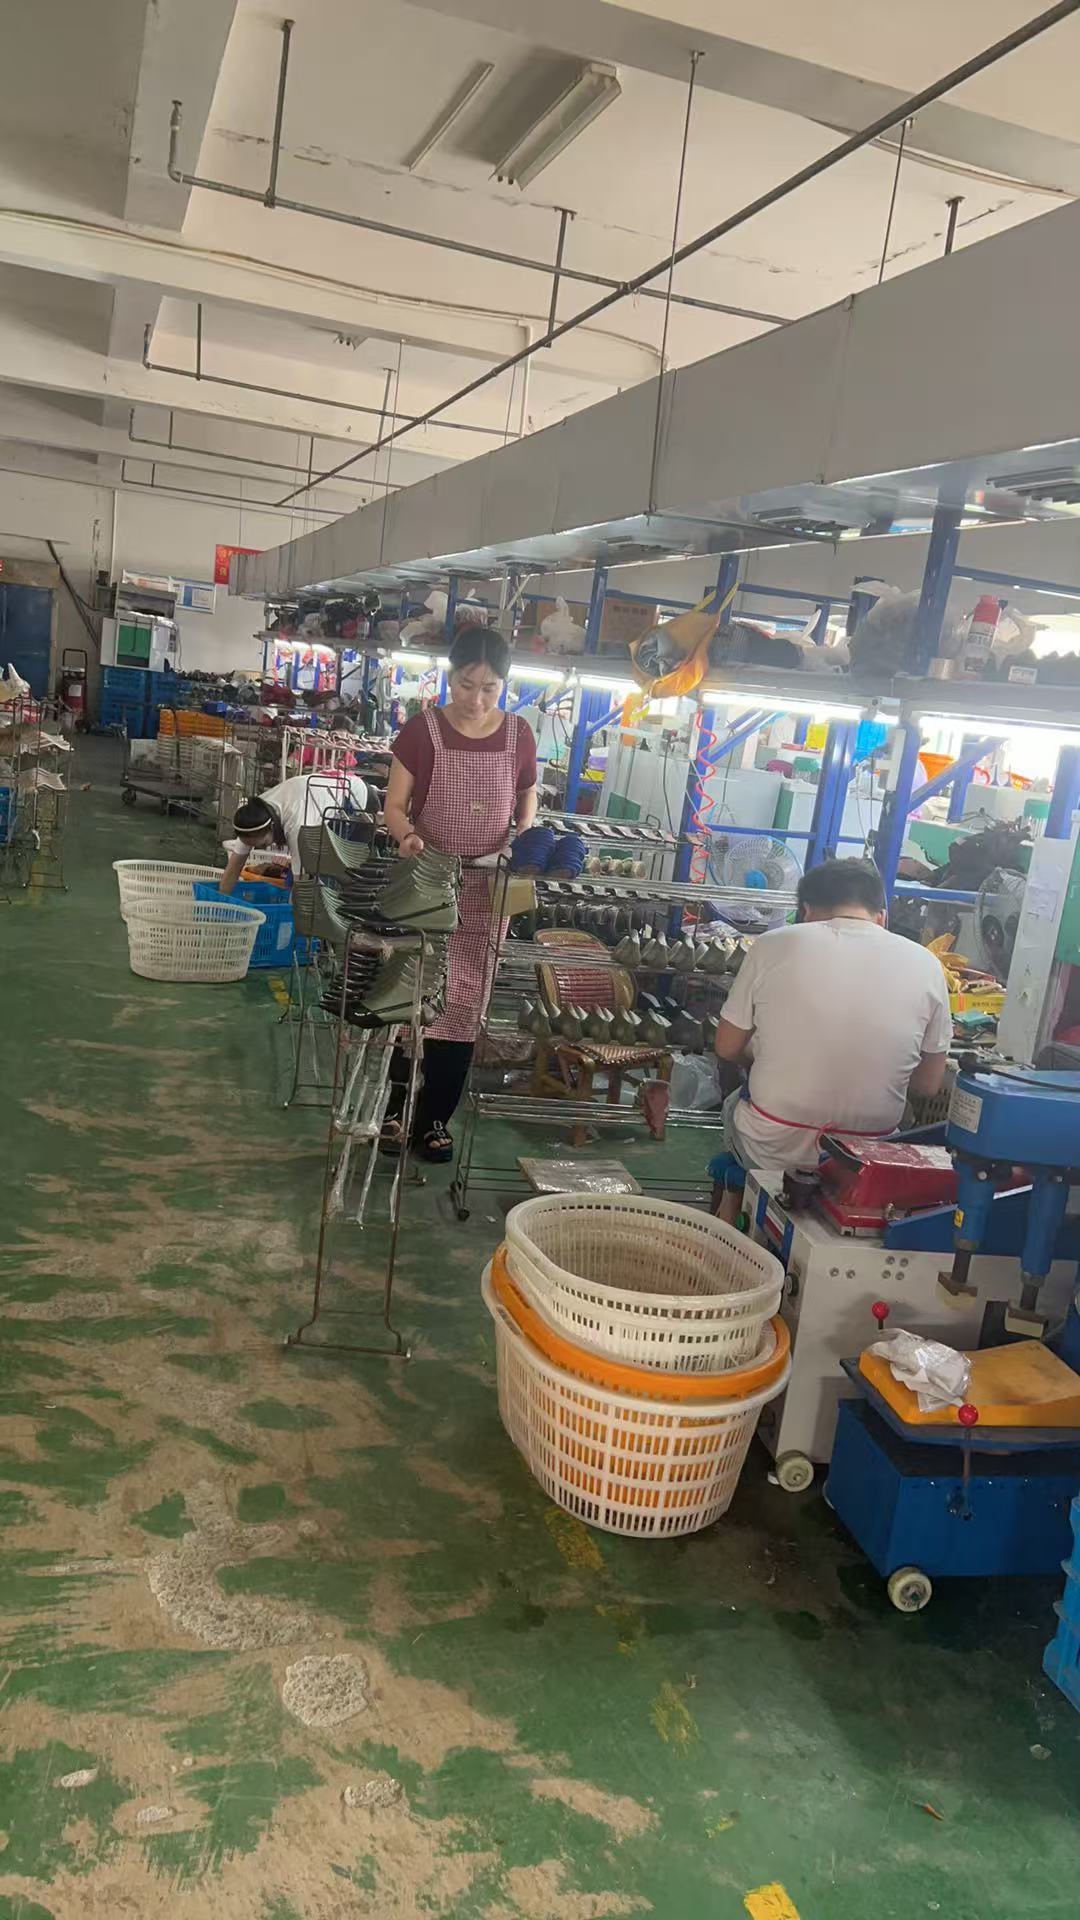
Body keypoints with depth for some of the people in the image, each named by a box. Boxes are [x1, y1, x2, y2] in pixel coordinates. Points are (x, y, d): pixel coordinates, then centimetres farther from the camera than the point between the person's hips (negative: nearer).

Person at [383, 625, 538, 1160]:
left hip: (487, 888, 2)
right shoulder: (422, 729, -6)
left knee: (463, 1004, 6)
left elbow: (528, 801, 13)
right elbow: (394, 805, -5)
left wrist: (524, 840, -7)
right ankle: (396, 1106, 18)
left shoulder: (518, 734, 0)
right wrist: (406, 835, -26)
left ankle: (435, 1118, 19)